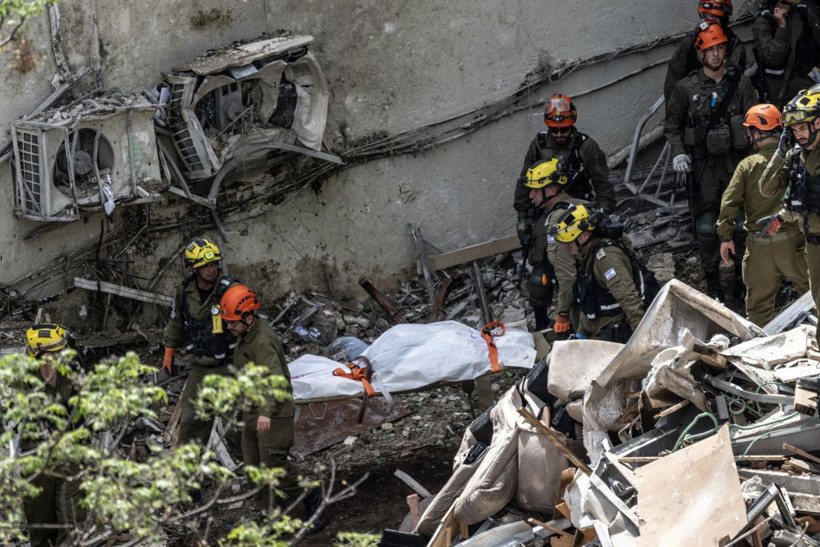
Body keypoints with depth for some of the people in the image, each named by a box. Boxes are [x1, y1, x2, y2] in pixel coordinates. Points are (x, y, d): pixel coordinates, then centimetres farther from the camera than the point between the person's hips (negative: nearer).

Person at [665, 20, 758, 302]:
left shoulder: (741, 84, 4)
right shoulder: (686, 88, 1)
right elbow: (672, 125, 10)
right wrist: (678, 152, -6)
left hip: (736, 161, 1)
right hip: (702, 164, -1)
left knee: (740, 222, 3)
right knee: (706, 225, -3)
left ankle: (742, 276, 16)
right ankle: (712, 277, 8)